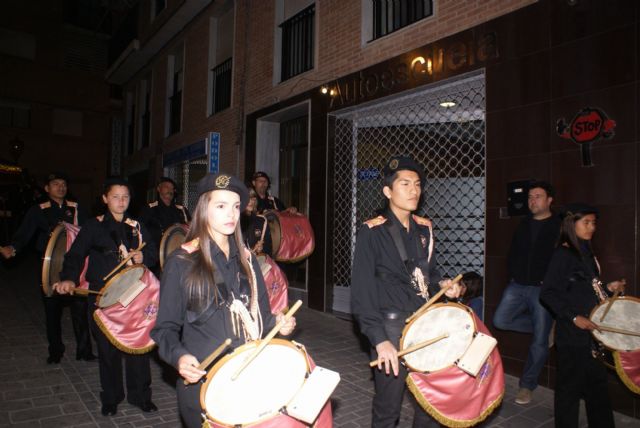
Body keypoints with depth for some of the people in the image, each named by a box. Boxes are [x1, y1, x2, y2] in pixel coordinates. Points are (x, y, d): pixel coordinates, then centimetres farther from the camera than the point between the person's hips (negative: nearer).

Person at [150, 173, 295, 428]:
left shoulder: (246, 259, 7)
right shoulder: (181, 263, -7)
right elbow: (166, 327, -4)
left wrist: (277, 324, -6)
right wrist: (178, 356, -22)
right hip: (202, 383, -4)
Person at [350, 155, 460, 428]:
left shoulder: (424, 228, 8)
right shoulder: (372, 232, -11)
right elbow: (362, 292, -14)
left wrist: (442, 284, 0)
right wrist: (379, 340, -20)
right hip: (392, 327, -5)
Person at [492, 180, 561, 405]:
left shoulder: (559, 226, -4)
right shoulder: (523, 225, 13)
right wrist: (514, 275, 7)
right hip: (518, 285, 5)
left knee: (539, 341, 1)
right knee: (500, 320, -9)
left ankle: (527, 386, 17)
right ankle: (542, 326, 16)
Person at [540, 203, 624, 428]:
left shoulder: (586, 252, 11)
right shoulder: (562, 254, -14)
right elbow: (548, 294, -19)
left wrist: (607, 288, 5)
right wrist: (574, 317, -23)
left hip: (592, 331, 8)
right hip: (572, 334, -8)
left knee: (597, 386, 19)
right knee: (570, 387, 4)